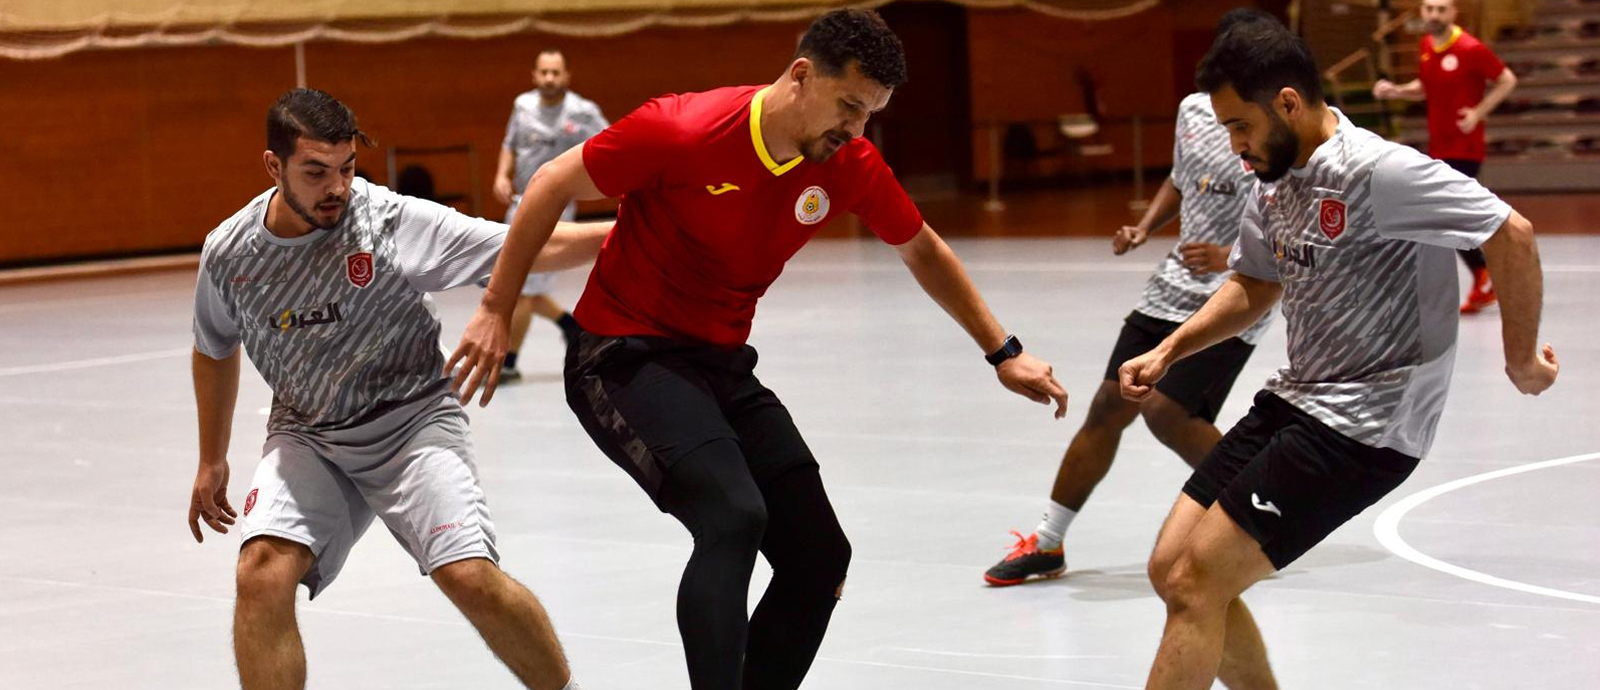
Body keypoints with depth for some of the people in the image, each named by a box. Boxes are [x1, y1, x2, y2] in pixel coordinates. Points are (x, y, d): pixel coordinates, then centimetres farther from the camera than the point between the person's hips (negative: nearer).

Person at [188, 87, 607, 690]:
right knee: (262, 574, -22)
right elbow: (215, 352, 14)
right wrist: (212, 461, 22)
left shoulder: (392, 221, -18)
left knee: (469, 576, -20)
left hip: (412, 419, -3)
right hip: (307, 435, 3)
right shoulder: (228, 254, -7)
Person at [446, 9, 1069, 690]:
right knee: (733, 516, -29)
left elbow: (923, 252, 14)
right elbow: (553, 184, -10)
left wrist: (1004, 353, 14)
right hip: (625, 359, -7)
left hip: (724, 368, 7)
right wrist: (495, 310, -7)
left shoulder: (851, 164, -5)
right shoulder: (684, 130, -22)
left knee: (820, 556, 0)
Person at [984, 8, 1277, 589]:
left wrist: (1232, 257, -29)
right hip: (1171, 290, 7)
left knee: (1169, 413, -18)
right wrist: (1144, 228, 9)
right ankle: (1047, 544, 16)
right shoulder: (1194, 110, 6)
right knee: (1109, 406, 6)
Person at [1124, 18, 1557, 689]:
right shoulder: (1274, 179, 8)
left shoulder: (1377, 170, -19)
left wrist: (1521, 359, -12)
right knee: (1171, 568, 5)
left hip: (1363, 426, -9)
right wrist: (1167, 352, 10)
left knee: (1195, 583, -13)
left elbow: (1512, 235, -20)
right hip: (1293, 402, 9)